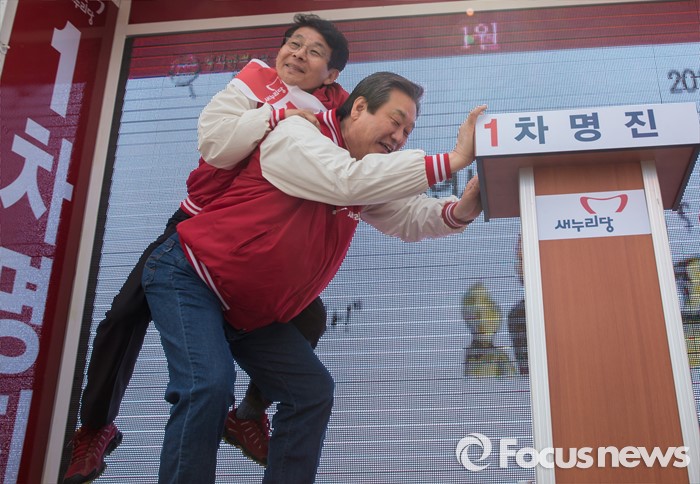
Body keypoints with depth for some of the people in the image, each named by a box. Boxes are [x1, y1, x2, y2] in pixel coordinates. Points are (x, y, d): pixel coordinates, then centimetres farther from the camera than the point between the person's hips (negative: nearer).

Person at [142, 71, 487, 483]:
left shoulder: (370, 179, 6)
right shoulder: (296, 135, -17)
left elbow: (412, 218, -3)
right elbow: (349, 181, -34)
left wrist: (461, 209, -25)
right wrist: (452, 160, -36)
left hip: (252, 311, 8)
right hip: (189, 276, -8)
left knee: (312, 390, 2)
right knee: (209, 384, -27)